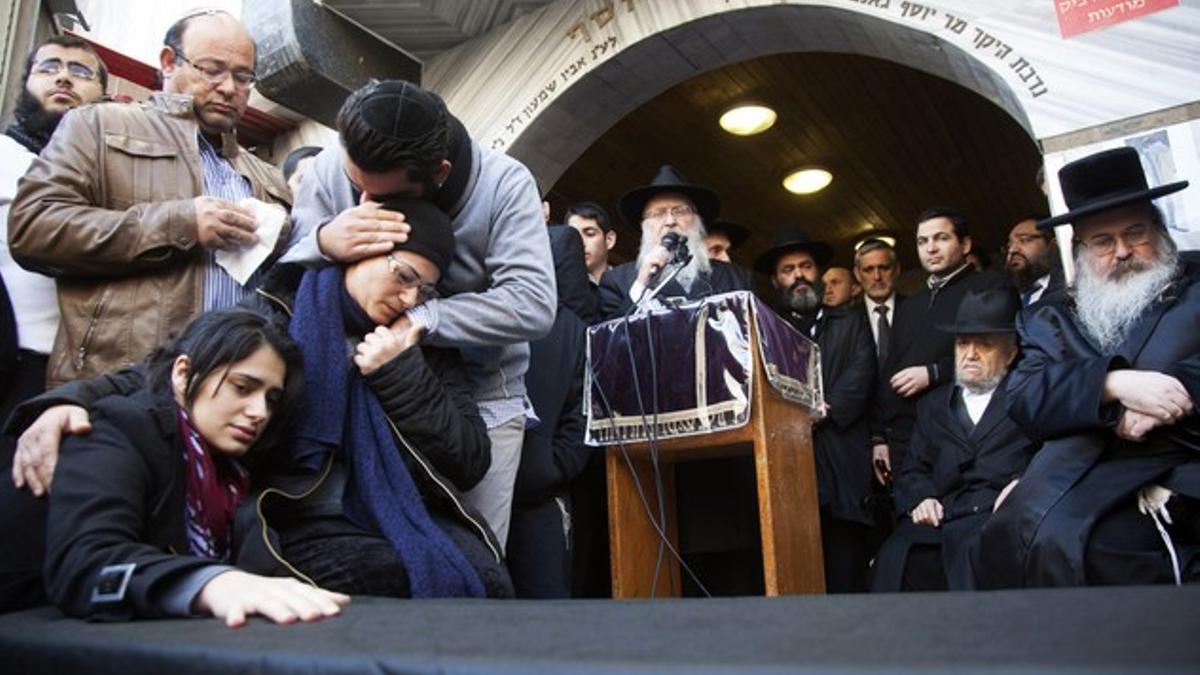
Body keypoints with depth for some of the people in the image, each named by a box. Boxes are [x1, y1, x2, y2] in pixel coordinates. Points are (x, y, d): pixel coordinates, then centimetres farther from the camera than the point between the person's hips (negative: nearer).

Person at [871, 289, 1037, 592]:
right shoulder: (933, 405, 26)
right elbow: (913, 469, 21)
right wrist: (920, 498, 0)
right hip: (942, 518, 3)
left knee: (972, 550, -35)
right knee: (894, 557, -26)